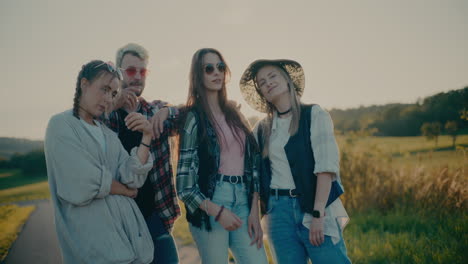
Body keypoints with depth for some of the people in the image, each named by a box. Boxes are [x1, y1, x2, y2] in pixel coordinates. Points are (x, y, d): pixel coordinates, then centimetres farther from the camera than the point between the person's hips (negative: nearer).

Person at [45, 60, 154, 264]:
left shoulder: (108, 134, 14)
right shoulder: (61, 125, -5)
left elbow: (132, 178, 0)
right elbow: (81, 185, -16)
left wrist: (146, 137, -11)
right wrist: (126, 191, -2)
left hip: (128, 230, 6)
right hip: (93, 238, -6)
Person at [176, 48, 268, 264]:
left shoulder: (234, 113, 15)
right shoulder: (193, 117, 0)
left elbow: (253, 162, 12)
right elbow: (184, 180, -7)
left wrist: (254, 211, 3)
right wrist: (217, 211, -14)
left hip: (243, 202, 5)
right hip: (209, 204, -4)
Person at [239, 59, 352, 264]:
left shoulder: (314, 115, -1)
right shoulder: (262, 129, 10)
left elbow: (326, 167, -10)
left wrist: (318, 214, -17)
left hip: (314, 208, -3)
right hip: (279, 211, 4)